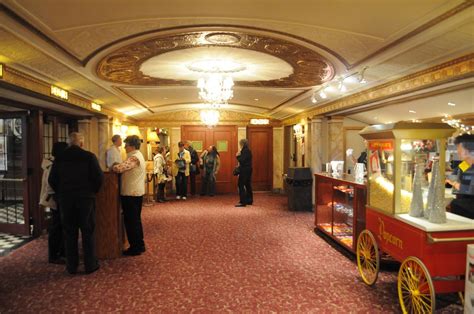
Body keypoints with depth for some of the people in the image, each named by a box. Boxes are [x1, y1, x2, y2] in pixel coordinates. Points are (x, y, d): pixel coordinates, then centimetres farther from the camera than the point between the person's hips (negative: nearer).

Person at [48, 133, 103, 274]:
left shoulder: (59, 158, 2)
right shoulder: (89, 156, -8)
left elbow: (52, 180, 3)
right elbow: (99, 177, -12)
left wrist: (61, 193, 16)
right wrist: (92, 191, 4)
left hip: (66, 199, 3)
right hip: (86, 198, -2)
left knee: (69, 233, 11)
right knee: (88, 232, 6)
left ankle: (71, 266, 18)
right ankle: (90, 265, 11)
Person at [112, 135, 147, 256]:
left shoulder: (134, 157, -18)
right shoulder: (139, 155, 15)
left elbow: (119, 168, -29)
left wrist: (112, 167, -10)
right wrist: (118, 167, 3)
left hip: (130, 193, -10)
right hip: (138, 192, 10)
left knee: (131, 221, -1)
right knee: (136, 220, 17)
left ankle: (135, 248, 7)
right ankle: (140, 245, 26)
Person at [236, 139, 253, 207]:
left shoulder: (245, 151, -16)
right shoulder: (248, 151, 15)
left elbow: (242, 161, -23)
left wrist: (238, 156, -8)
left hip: (244, 171, -11)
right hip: (247, 170, 11)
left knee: (241, 185, -9)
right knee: (247, 185, 15)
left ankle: (243, 202, -10)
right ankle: (249, 200, 23)